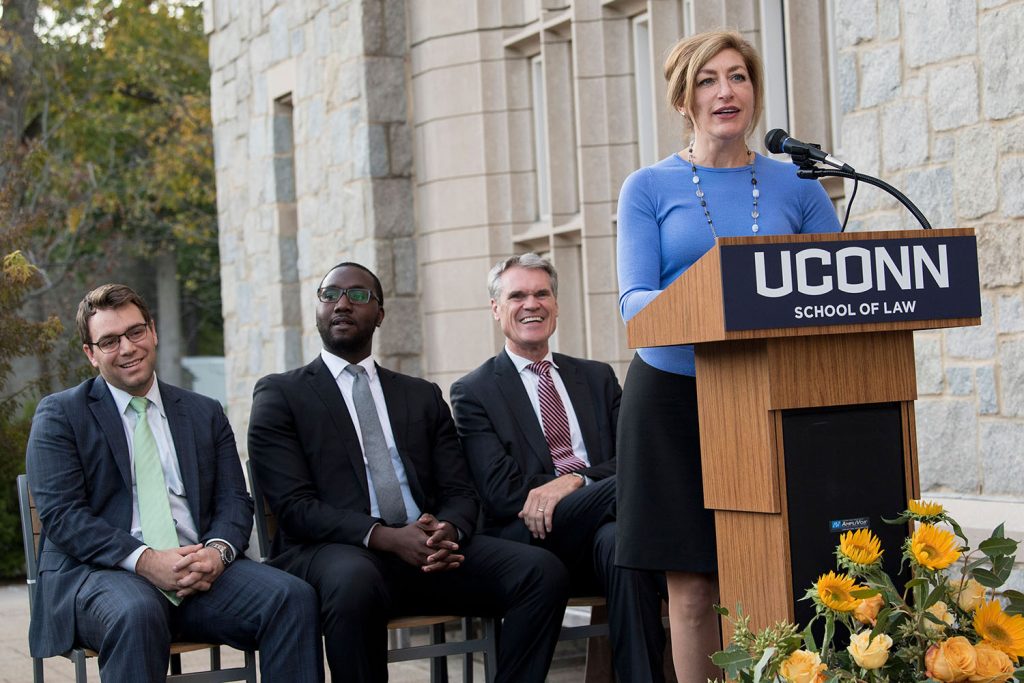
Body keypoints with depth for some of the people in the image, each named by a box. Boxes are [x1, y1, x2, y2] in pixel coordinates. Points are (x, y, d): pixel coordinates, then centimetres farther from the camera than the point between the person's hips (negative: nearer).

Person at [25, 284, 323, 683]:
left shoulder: (205, 414, 21)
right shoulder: (60, 415, 8)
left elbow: (234, 501, 14)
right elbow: (61, 514, -4)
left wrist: (217, 550, -11)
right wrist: (144, 560, -18)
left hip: (202, 570, 4)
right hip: (99, 572, -4)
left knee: (294, 597, -25)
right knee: (136, 613, -40)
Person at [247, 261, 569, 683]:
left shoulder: (423, 396, 23)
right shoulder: (280, 395, 9)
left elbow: (460, 493, 15)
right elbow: (295, 506, -3)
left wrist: (449, 531, -12)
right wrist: (386, 537, -19)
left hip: (430, 550, 4)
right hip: (333, 552, -4)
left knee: (544, 571, -21)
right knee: (355, 581, -41)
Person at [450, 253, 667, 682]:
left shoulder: (597, 378, 22)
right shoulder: (473, 392, 10)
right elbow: (502, 494, -3)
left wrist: (575, 480, -14)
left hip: (598, 536, 3)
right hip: (527, 540, -3)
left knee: (618, 540, -37)